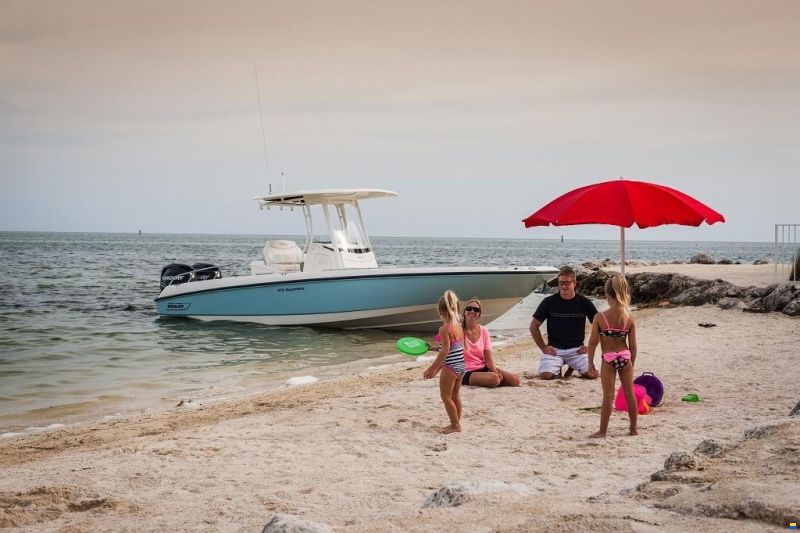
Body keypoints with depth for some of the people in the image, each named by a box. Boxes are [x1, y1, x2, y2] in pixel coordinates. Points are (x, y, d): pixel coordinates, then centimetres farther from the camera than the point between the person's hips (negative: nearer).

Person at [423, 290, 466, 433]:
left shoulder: (444, 329, -16)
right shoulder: (459, 326, 9)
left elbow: (445, 350, -20)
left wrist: (432, 368, -14)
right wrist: (437, 367, 21)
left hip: (450, 367, -8)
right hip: (461, 366, 8)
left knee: (446, 396, 2)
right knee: (455, 395, 17)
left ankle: (455, 424, 3)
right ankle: (456, 423, 24)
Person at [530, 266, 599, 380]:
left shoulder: (584, 303, -1)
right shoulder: (549, 302, -3)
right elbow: (534, 326, 5)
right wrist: (543, 348, -1)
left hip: (576, 349, 1)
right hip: (554, 349, -1)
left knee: (593, 374, -20)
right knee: (545, 375, -25)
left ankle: (573, 367, 14)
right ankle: (557, 368, 12)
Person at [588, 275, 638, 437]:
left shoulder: (600, 317, -11)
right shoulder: (629, 318, -4)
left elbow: (593, 342, -8)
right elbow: (633, 345, 1)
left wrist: (590, 363, 2)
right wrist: (632, 364, 13)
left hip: (608, 359, -2)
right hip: (625, 357, 2)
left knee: (608, 396, 3)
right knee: (629, 394, 14)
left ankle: (603, 431, 7)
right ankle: (634, 428, 25)